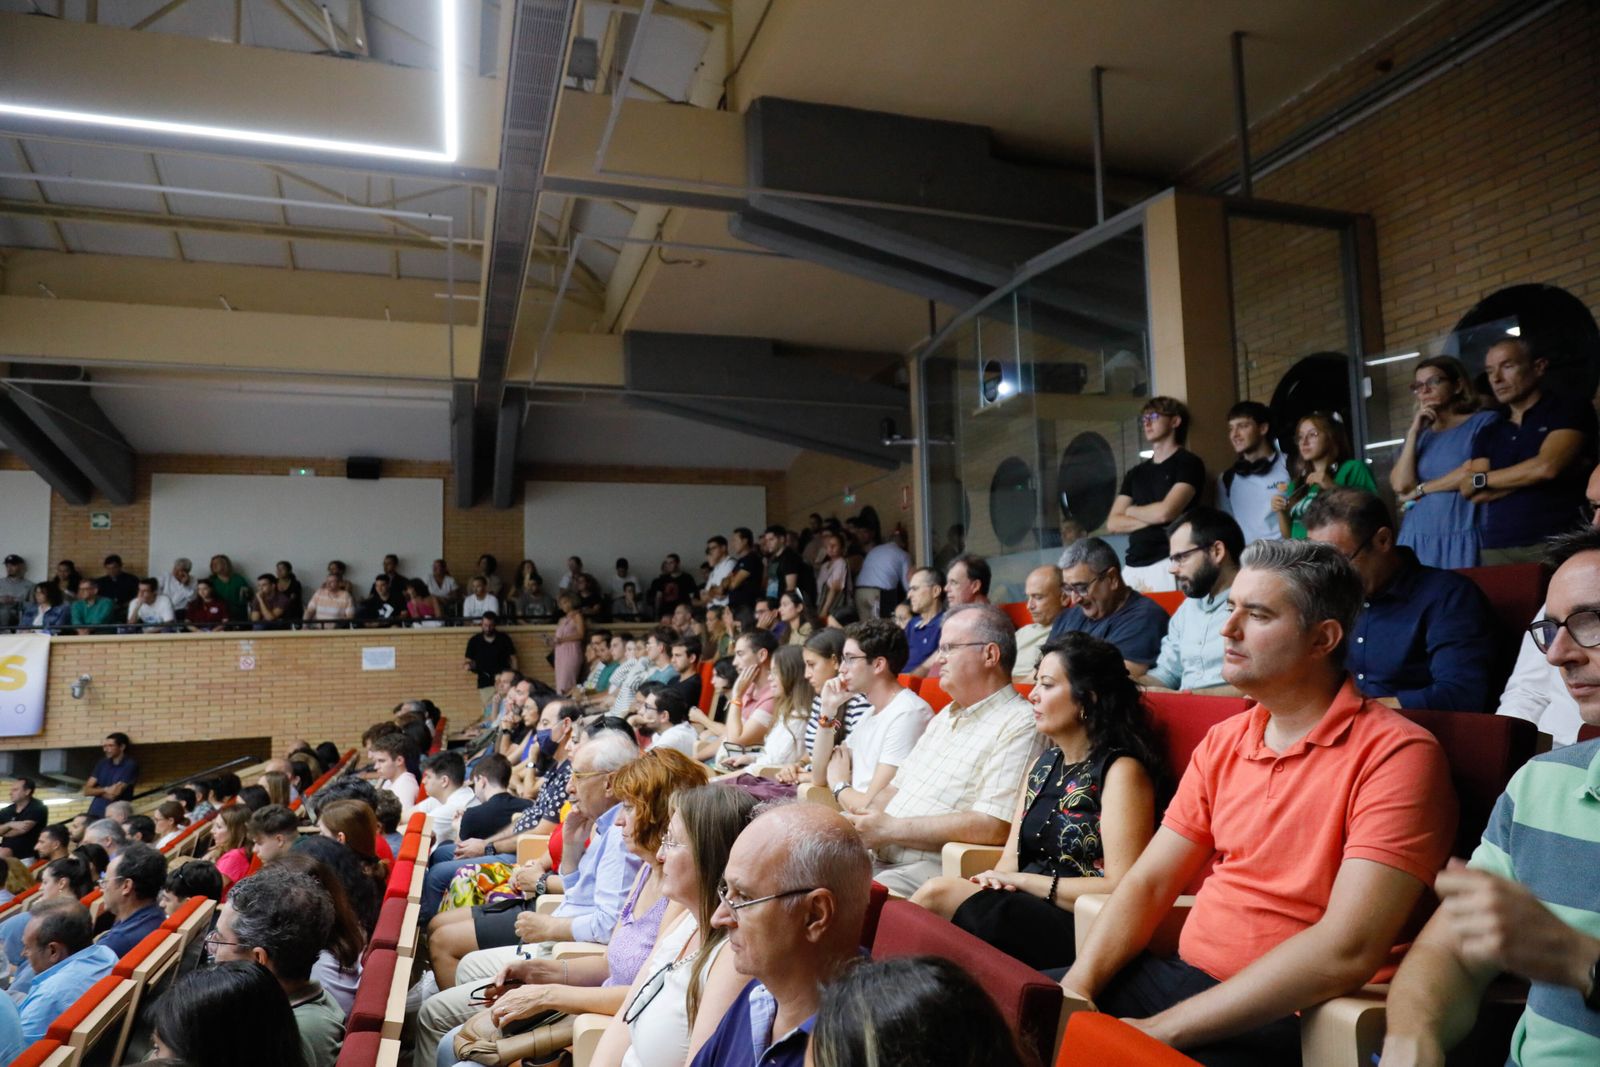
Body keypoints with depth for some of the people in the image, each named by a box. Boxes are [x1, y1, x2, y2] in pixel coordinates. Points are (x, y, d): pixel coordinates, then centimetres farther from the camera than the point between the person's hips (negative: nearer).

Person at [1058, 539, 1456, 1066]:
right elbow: (1147, 883, 7)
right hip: (1182, 977, 6)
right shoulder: (1222, 742, 8)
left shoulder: (1396, 753, -13)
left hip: (1286, 1020, -6)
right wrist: (1077, 988, -9)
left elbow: (1346, 952, -22)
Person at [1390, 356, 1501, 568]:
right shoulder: (1419, 434, 17)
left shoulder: (1485, 422, 5)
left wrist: (1420, 489, 0)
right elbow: (1400, 485, 2)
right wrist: (1414, 431, 0)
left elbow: (1475, 473, -9)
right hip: (1417, 538, 4)